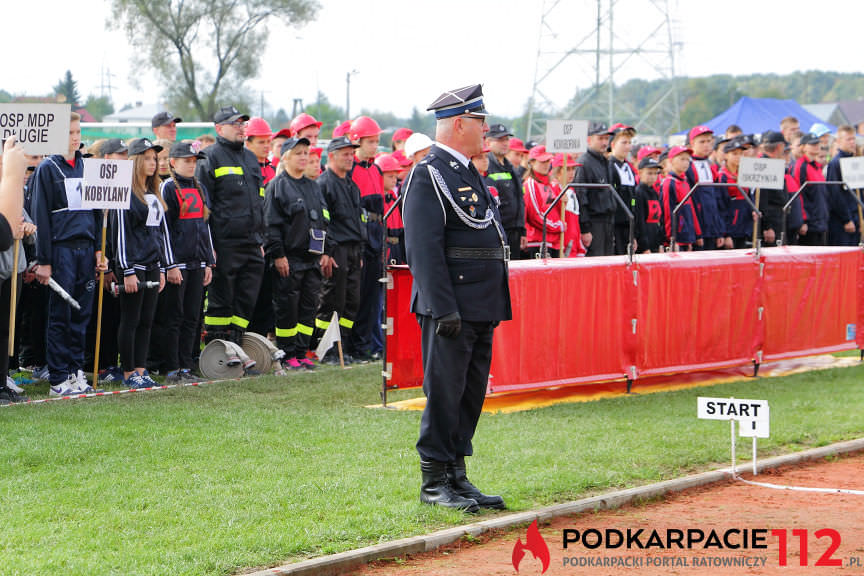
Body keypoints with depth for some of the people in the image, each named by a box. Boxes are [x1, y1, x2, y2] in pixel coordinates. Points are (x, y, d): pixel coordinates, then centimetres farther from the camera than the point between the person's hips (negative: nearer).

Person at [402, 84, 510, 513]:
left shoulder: (470, 174, 19)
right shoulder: (428, 176, -11)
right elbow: (425, 248, -17)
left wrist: (495, 307, 20)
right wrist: (444, 309, -22)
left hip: (481, 310, 9)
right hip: (451, 309, -9)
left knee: (471, 394, 11)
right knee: (444, 393, -4)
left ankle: (456, 476, 18)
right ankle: (434, 482, 3)